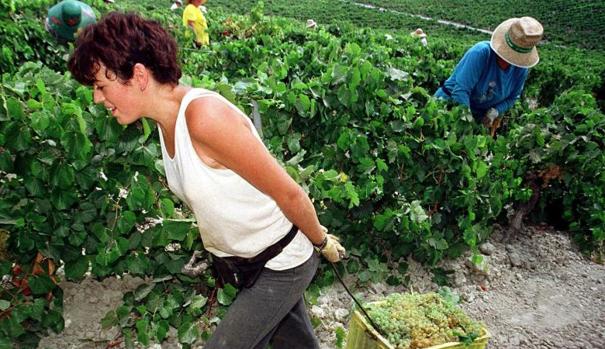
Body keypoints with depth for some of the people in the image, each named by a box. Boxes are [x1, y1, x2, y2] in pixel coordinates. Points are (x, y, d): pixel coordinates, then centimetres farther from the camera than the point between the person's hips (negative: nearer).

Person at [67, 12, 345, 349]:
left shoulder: (205, 116, -31)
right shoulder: (166, 121, -3)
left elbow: (290, 194, -25)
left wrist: (321, 242, -8)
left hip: (281, 264, -7)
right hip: (244, 259, 8)